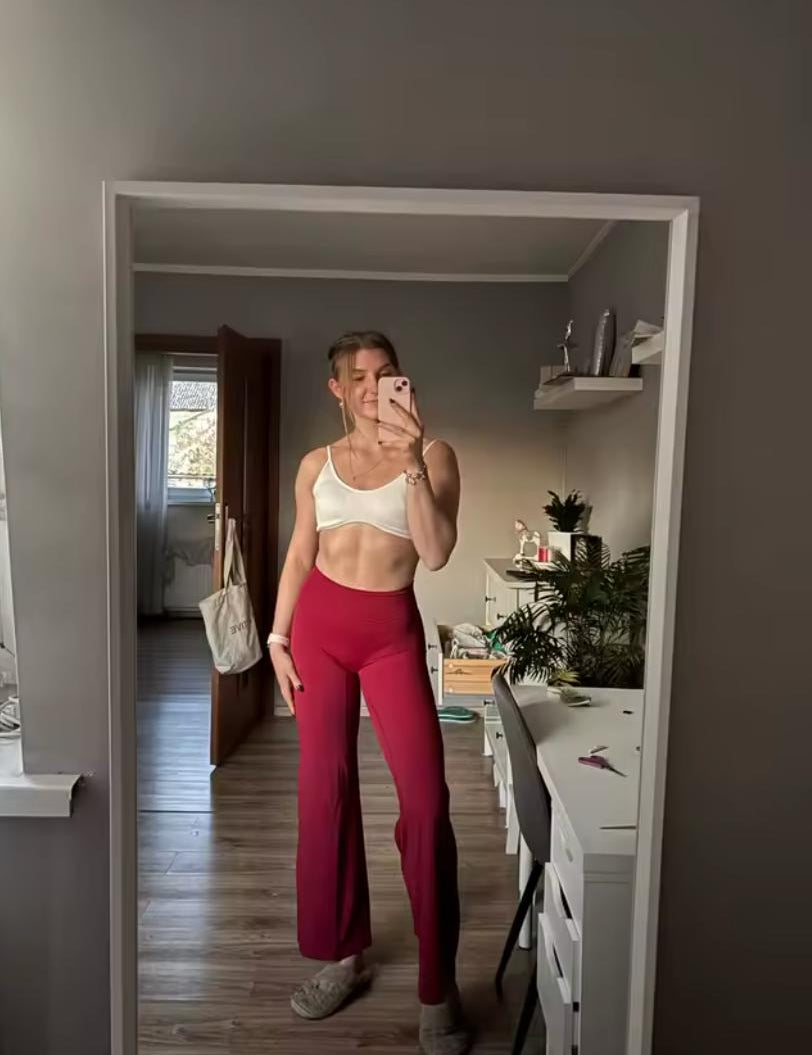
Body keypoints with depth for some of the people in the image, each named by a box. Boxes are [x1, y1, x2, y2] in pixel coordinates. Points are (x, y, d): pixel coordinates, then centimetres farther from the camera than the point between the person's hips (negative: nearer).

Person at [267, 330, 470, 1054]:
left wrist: (412, 463, -23)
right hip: (320, 623, 3)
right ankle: (343, 954, 28)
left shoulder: (433, 456, -2)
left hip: (393, 630, -2)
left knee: (426, 797, -7)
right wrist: (278, 634, 4)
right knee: (325, 786, 8)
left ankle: (439, 986, 11)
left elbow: (435, 554, -14)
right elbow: (300, 554, 10)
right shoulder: (316, 465, 7)